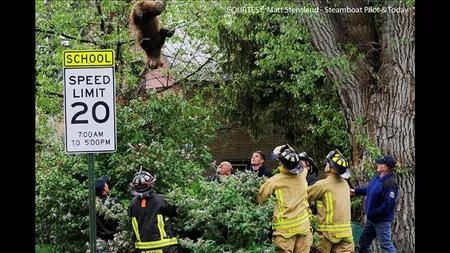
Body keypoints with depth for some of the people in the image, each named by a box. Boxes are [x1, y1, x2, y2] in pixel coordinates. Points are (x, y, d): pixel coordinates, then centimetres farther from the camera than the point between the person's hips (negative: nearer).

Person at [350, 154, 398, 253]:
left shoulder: (389, 184, -28)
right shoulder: (377, 177, 3)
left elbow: (388, 205, -31)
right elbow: (369, 189, 21)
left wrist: (373, 214, -26)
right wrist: (356, 191, 20)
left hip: (382, 221, -10)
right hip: (371, 219, 10)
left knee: (386, 245, -4)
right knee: (363, 241, 21)